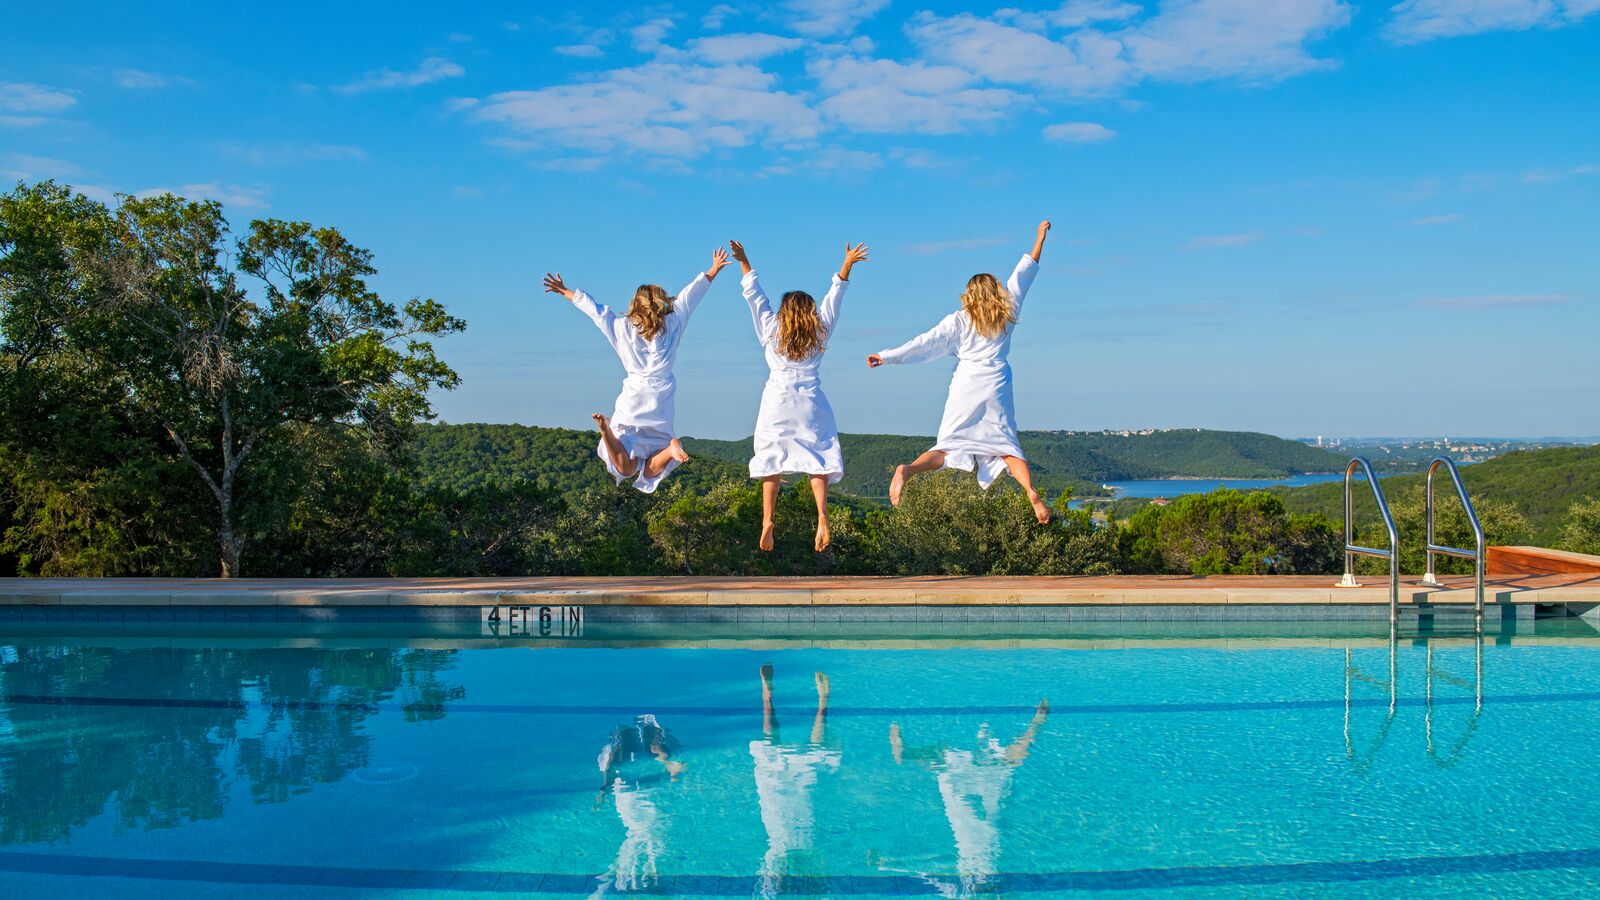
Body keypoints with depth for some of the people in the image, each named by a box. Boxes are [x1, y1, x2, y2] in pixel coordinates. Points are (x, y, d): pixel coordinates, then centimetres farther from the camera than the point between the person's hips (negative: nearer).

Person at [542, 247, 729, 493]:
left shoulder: (623, 328, 6)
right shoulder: (672, 326, 5)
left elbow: (595, 309, 16)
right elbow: (689, 296, 12)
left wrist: (566, 293, 29)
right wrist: (713, 271, 22)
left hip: (630, 402, 0)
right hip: (659, 406, 0)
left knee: (626, 469, -1)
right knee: (650, 472, 4)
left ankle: (607, 431, -29)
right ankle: (671, 448, -29)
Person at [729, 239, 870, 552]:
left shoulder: (771, 331, 8)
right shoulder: (820, 333, 8)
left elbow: (755, 296, 11)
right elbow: (834, 298, 12)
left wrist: (744, 262, 16)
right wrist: (847, 265, 12)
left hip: (777, 402, 0)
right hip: (810, 403, 0)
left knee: (772, 461, 4)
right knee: (817, 459, 1)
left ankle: (767, 520, -7)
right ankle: (822, 516, -18)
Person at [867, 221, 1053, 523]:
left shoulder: (958, 320, 7)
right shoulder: (1007, 315, 11)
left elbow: (927, 342, 0)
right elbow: (1024, 274, 20)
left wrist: (888, 355, 2)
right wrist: (1040, 237, 28)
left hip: (964, 388, 0)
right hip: (995, 391, 1)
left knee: (947, 447, -2)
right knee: (1006, 447, 9)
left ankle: (908, 470, -28)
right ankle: (1032, 494, -10)